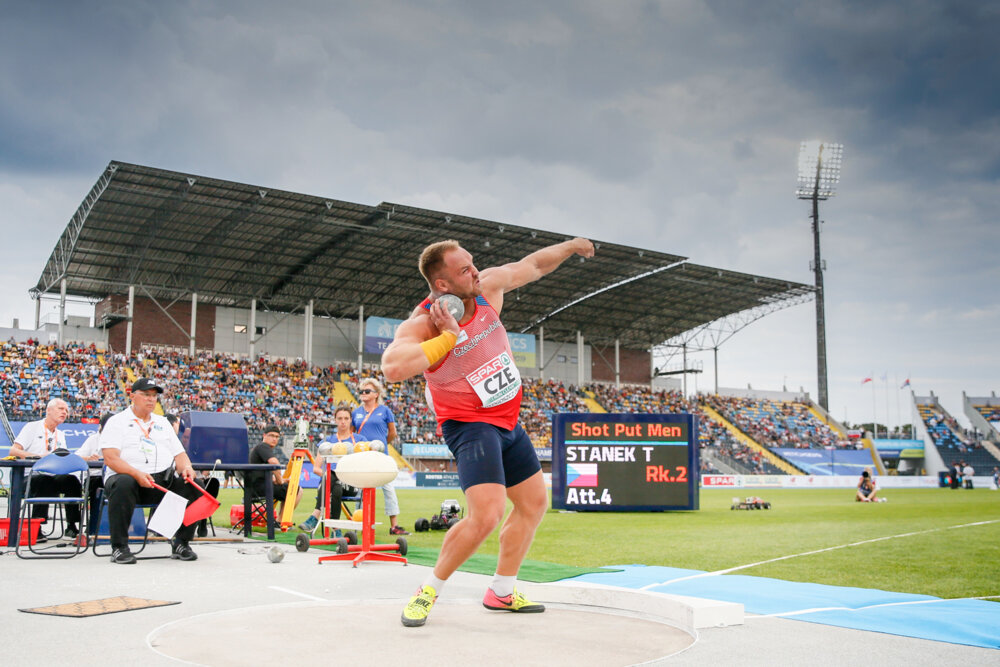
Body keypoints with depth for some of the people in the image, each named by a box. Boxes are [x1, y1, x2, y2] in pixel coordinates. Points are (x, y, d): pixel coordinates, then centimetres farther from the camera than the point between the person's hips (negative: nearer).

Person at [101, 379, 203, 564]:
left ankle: (181, 543, -9)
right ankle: (119, 547, -27)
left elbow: (179, 454, 19)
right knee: (123, 485, -39)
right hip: (128, 476, -4)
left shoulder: (163, 422, 24)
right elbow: (111, 458, -7)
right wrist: (137, 474, -24)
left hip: (165, 481, 5)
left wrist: (186, 468, -5)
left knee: (194, 486, -21)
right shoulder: (117, 422, 7)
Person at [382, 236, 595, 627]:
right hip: (470, 426, -8)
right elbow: (392, 367, -46)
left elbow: (532, 265, 11)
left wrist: (569, 247, 22)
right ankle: (429, 590, -1)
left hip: (507, 421, 8)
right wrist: (451, 336, -38)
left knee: (534, 502, 16)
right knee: (486, 514, -24)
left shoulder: (488, 287, -8)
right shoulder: (420, 326, -25)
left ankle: (501, 592, 30)